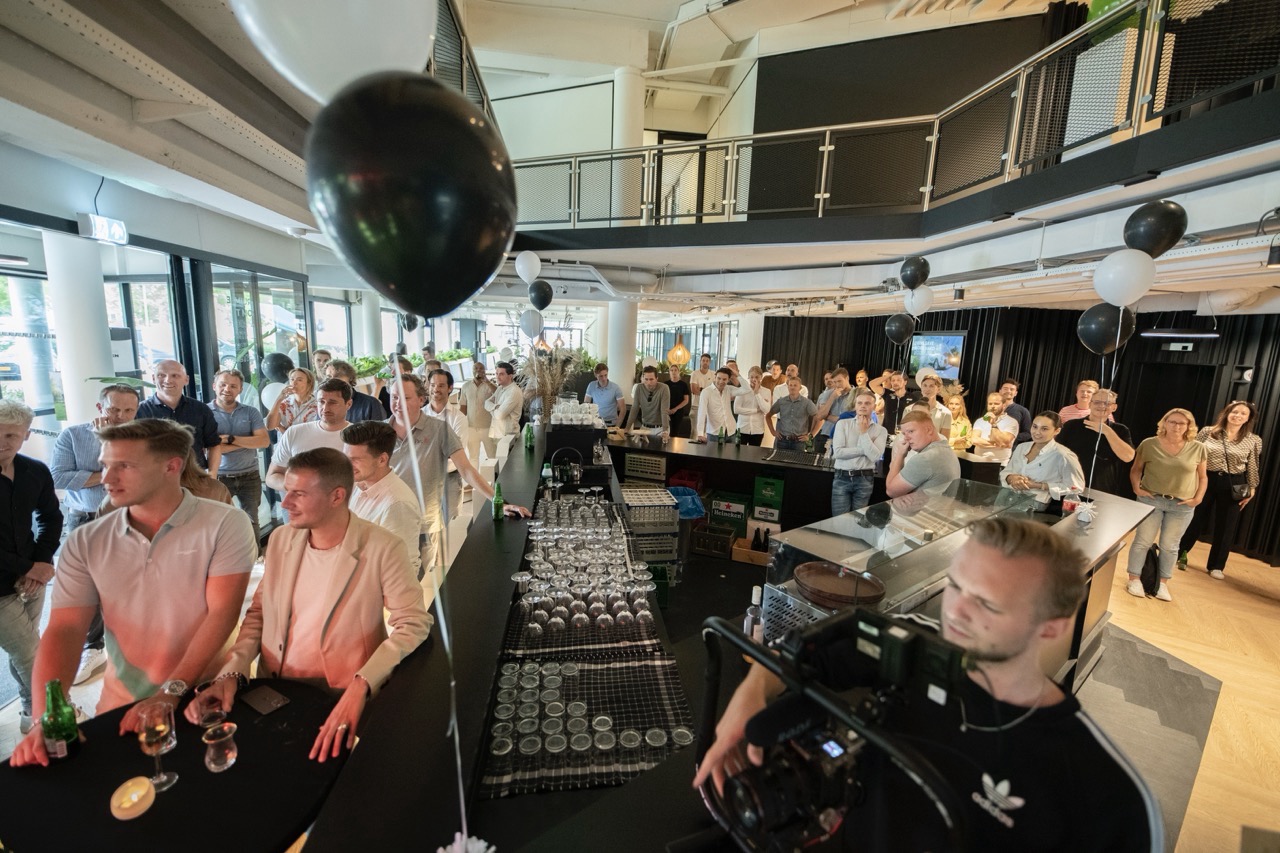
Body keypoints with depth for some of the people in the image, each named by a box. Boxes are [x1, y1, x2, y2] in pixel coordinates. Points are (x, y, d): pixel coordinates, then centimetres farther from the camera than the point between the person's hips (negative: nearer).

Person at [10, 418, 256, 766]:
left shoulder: (225, 524, -12)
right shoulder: (84, 542, 1)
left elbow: (222, 614, -15)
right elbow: (64, 630, -3)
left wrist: (172, 693, -19)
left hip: (208, 698, -4)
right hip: (122, 704, 4)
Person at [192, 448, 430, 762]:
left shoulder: (383, 549, -15)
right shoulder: (280, 539, 4)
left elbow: (413, 624, -18)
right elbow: (259, 614, 12)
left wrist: (360, 687, -29)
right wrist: (230, 673, -4)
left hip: (341, 700, -5)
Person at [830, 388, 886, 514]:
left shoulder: (880, 430, 5)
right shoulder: (842, 423, 3)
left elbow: (875, 456, -11)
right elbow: (837, 452, -9)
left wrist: (864, 432, -7)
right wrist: (864, 450, -9)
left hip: (864, 479, 1)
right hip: (841, 477, 0)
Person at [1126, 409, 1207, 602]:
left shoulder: (1198, 449, 1)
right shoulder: (1149, 444, -5)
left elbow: (1203, 477, 9)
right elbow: (1136, 469, 4)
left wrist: (1198, 498, -2)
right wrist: (1137, 488, -8)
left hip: (1182, 506, 2)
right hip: (1151, 500, -2)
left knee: (1170, 545, 9)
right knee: (1143, 541, 2)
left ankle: (1163, 583, 20)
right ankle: (1134, 579, 10)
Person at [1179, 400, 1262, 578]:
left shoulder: (1254, 440, 1)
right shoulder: (1207, 432, -2)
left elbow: (1253, 468, 6)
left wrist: (1251, 489, 2)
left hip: (1233, 485, 1)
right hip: (1206, 480, -1)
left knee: (1226, 526, 8)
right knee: (1193, 520, 5)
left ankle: (1216, 565, 21)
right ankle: (1178, 554, 19)